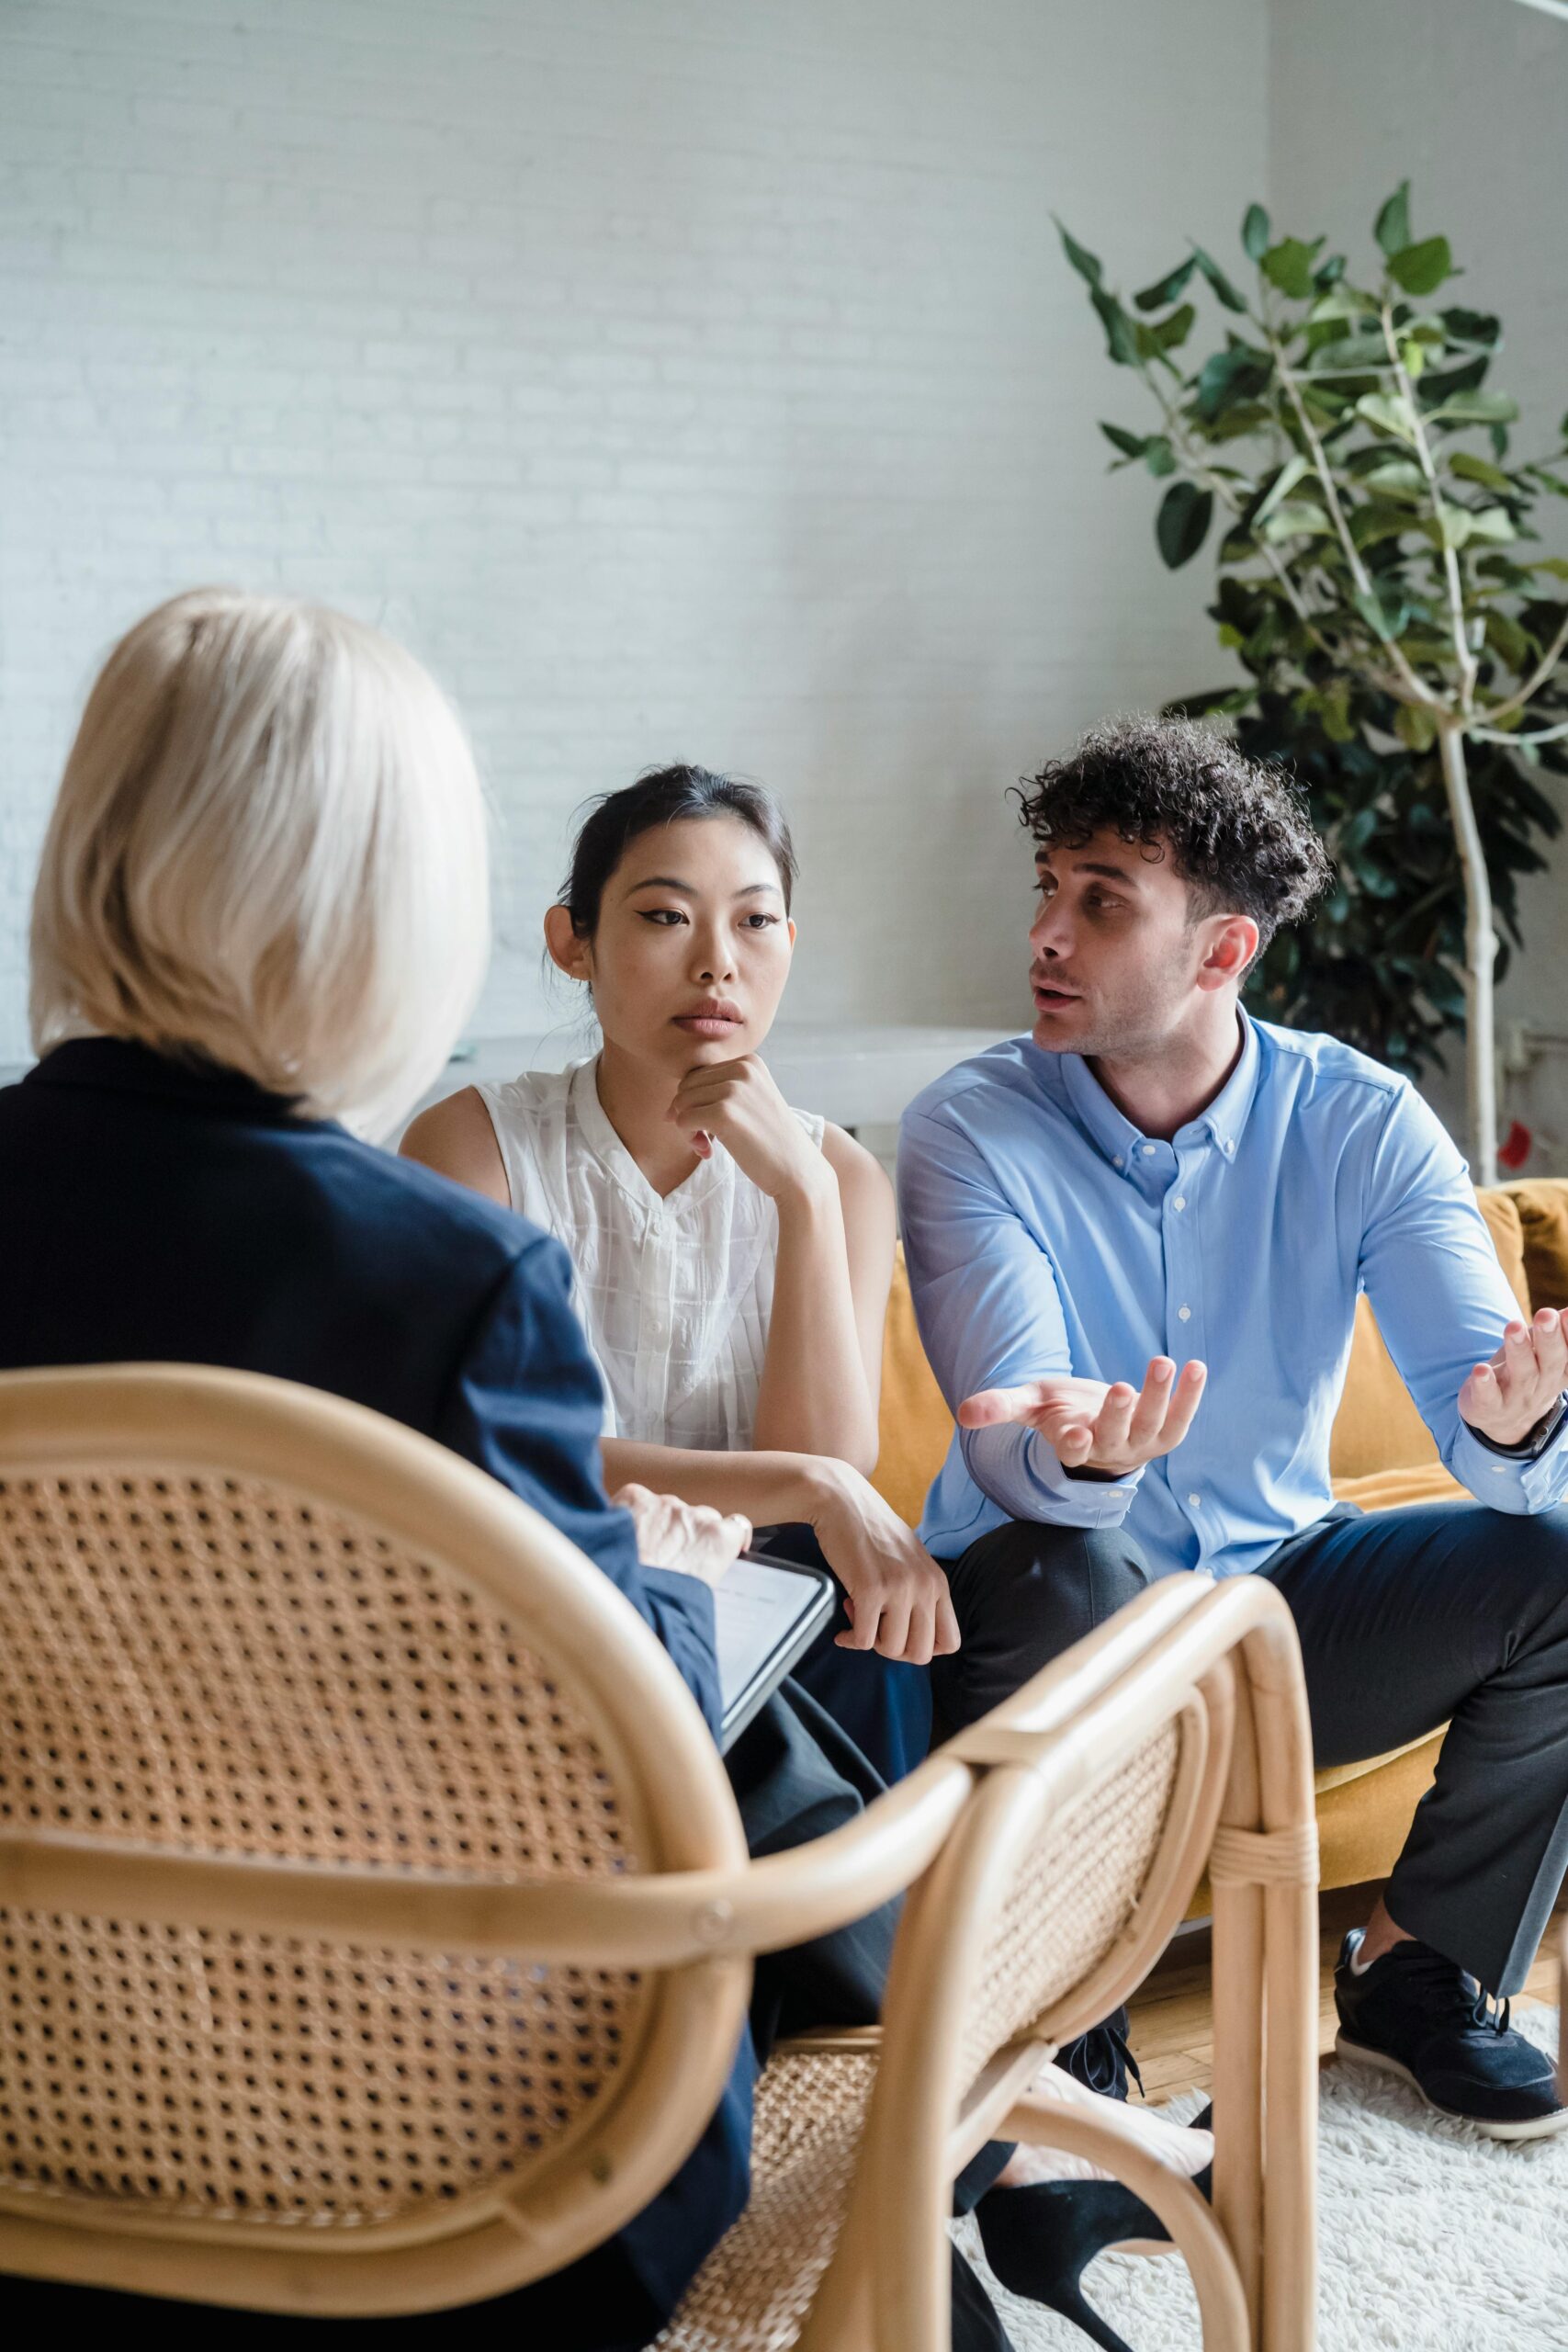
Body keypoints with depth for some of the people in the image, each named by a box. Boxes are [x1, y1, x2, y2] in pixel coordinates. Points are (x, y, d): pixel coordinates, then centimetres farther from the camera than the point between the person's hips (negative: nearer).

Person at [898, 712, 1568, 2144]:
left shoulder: (1360, 1125, -8)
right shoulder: (972, 1131, -14)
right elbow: (1011, 1455, -27)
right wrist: (1077, 1458, -52)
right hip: (1058, 1623, -3)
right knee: (1074, 1572, -37)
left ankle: (1417, 1968, 2)